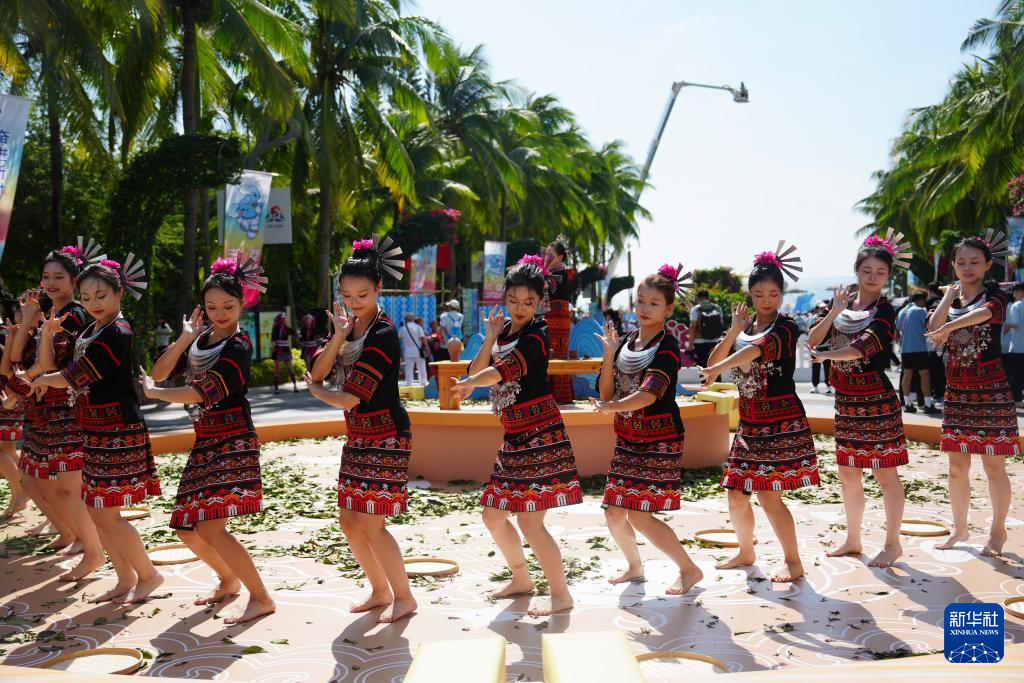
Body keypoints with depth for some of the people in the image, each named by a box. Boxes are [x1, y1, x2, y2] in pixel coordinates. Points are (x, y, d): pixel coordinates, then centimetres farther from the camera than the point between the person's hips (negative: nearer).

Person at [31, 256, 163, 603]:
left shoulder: (117, 333, -15)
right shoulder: (90, 331, 14)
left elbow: (73, 377, -15)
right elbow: (51, 366, 14)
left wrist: (42, 381, 3)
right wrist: (48, 334, -1)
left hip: (118, 432, -9)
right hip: (96, 432, 9)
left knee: (107, 515, -5)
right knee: (96, 512, 12)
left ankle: (149, 575, 11)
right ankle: (126, 578, 24)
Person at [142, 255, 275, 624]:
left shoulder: (238, 346, -11)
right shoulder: (200, 339, 11)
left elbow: (201, 393, -18)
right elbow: (159, 372, 4)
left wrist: (152, 392, -4)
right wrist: (184, 338, -8)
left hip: (233, 444, -8)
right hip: (204, 444, 8)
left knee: (209, 527, -17)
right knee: (187, 530, 12)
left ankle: (261, 598, -8)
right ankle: (228, 581, 34)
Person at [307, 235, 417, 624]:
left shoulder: (382, 334, -18)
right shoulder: (349, 325, 8)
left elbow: (347, 398, -20)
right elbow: (318, 372, 0)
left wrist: (316, 390, 0)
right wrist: (338, 335, -14)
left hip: (385, 436, -9)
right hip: (358, 436, 9)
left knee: (371, 525, -7)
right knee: (349, 521, 11)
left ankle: (404, 597, 10)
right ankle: (380, 591, 28)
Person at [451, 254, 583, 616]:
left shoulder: (535, 336, -12)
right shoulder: (505, 330, 12)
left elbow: (506, 369, -31)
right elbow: (477, 371, 4)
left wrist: (469, 384, -48)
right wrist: (490, 337, -7)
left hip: (540, 434, -8)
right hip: (515, 436, 8)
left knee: (529, 520, -10)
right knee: (493, 515, 13)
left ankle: (561, 594, 4)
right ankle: (522, 579, 32)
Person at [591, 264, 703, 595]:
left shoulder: (667, 347, -12)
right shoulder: (626, 341, 8)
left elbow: (649, 393, -26)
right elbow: (606, 392, 3)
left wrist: (613, 407, -41)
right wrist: (609, 354, -8)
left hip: (659, 440, -7)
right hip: (627, 440, 7)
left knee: (639, 516, -10)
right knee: (614, 513, 8)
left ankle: (690, 569, 8)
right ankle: (635, 567, 33)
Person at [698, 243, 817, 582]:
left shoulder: (785, 327, -10)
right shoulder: (745, 326, 11)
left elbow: (757, 349, -30)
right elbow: (713, 363, 4)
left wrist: (718, 370, -44)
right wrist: (734, 329, -8)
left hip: (781, 422, -7)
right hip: (749, 423, 7)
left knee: (769, 496, -9)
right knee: (736, 495, 10)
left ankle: (793, 561, 7)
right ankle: (746, 552, 31)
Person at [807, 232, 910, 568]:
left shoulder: (885, 310, -8)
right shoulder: (840, 302, 8)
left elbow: (863, 347, -23)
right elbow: (812, 340, -2)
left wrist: (824, 355, -26)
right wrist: (834, 313, -14)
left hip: (876, 400, -6)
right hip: (845, 400, 6)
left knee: (885, 473, 0)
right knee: (847, 472, 13)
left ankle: (892, 543, 13)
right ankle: (852, 539, 27)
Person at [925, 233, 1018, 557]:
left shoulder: (995, 295, -4)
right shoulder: (949, 298, 10)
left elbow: (984, 313, -29)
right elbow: (933, 326, -11)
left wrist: (949, 327, -41)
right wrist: (950, 294, -5)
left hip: (992, 393, -4)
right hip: (956, 393, 4)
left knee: (994, 466, 1)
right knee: (957, 468, 10)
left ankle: (998, 531, 16)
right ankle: (960, 528, 24)